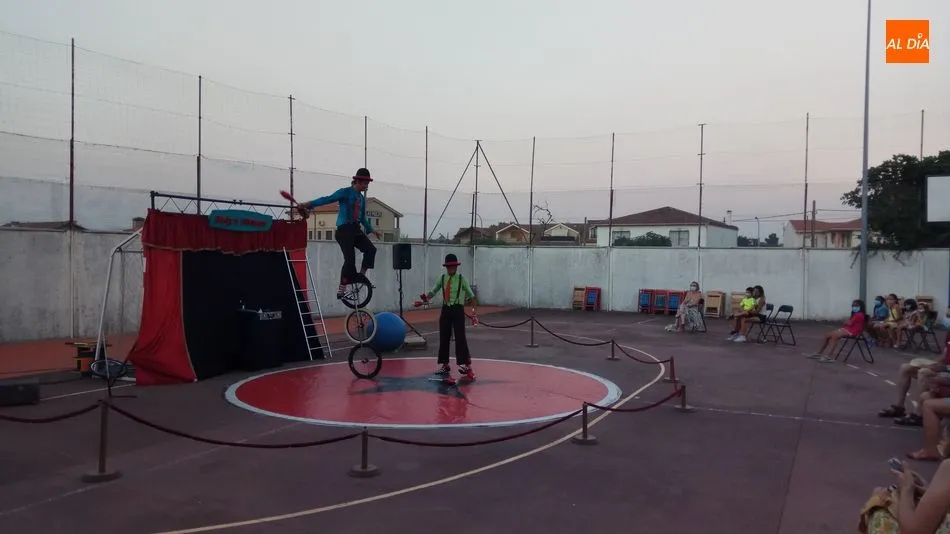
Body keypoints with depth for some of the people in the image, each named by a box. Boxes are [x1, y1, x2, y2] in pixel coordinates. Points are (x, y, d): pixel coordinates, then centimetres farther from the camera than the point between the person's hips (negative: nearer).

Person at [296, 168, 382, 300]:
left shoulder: (362, 198, 18)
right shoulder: (345, 192, -4)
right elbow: (328, 199, -17)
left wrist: (371, 230, 35)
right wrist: (308, 204, -30)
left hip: (356, 229, 7)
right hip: (344, 229, -7)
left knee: (371, 249, -13)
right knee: (350, 259, -15)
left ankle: (361, 274, 5)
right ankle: (341, 288, -6)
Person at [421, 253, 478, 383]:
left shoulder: (461, 279, -3)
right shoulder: (442, 278, 6)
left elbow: (470, 294, -2)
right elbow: (433, 291, 1)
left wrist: (473, 308, -12)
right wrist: (426, 297, -20)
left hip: (458, 309, -4)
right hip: (445, 309, 4)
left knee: (460, 337, -7)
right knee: (443, 338, 9)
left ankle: (466, 364, 1)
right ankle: (445, 365, 22)